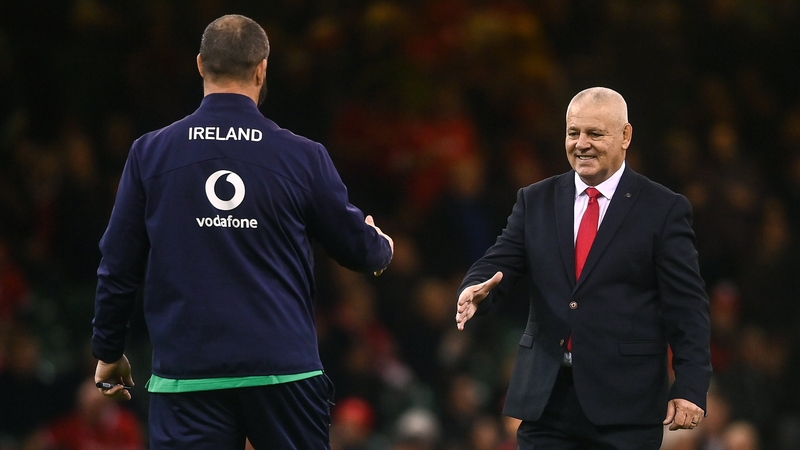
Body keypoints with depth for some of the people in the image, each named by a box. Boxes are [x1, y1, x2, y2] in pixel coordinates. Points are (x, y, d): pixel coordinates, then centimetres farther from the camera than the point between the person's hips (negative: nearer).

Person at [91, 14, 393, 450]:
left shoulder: (150, 154, 0)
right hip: (284, 370, 0)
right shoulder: (302, 157, -1)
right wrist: (381, 245, 34)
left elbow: (119, 265, 4)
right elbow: (358, 249, 10)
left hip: (186, 375, 0)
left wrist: (108, 350, 18)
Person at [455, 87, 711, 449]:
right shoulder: (536, 201, 12)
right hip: (545, 400, 3)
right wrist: (475, 291, -20)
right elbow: (499, 264, 5)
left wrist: (690, 388, -11)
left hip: (624, 403, -3)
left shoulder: (663, 210, 0)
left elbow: (687, 307, -3)